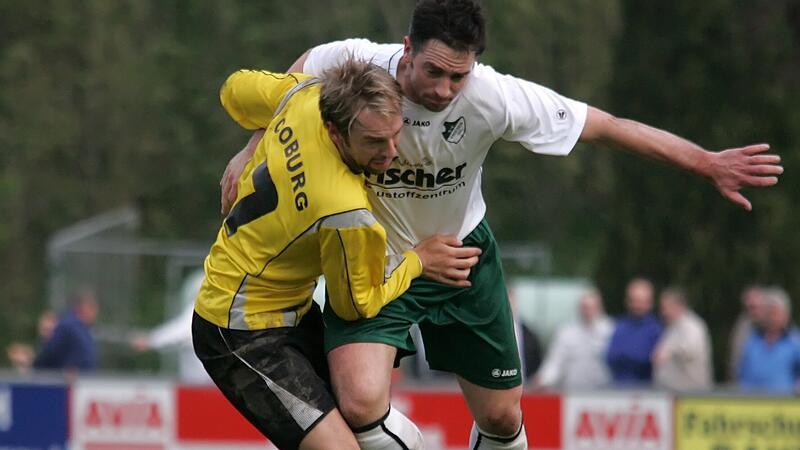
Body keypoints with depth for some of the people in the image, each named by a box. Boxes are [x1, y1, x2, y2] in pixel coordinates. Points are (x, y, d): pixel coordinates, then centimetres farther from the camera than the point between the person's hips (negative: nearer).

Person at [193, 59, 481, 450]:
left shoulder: (306, 94, -14)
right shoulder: (348, 215, -33)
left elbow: (235, 90, 9)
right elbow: (355, 305, -13)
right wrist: (418, 260, -2)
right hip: (244, 336, -10)